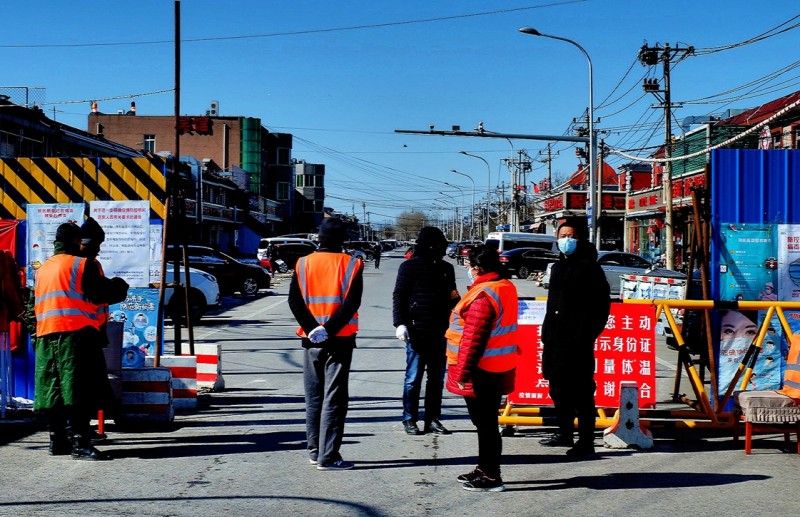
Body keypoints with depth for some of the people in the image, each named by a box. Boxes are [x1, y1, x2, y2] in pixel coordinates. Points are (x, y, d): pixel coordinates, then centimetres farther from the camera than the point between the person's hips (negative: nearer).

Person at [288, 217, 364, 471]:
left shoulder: (303, 264, 3)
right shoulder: (351, 265, -4)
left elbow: (294, 300, -6)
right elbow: (351, 303, -14)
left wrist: (312, 328, -12)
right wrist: (329, 329, -17)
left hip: (312, 339, 3)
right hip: (340, 340, -3)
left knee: (313, 397, 15)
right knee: (334, 398, -1)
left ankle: (314, 451, 22)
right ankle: (328, 456, -4)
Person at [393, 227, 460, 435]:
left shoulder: (446, 268, 14)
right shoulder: (410, 266, -1)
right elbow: (399, 296, -3)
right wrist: (400, 323, -12)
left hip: (439, 332, 5)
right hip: (417, 330, -5)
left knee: (437, 378, 8)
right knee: (414, 377, 1)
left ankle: (433, 419, 16)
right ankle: (409, 419, 10)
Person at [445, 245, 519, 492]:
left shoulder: (482, 297, -22)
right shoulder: (507, 288, 8)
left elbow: (474, 339, -24)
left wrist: (463, 373, -19)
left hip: (481, 373, -10)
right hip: (498, 370, 10)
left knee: (485, 425, -1)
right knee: (487, 423, 19)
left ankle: (491, 478, 7)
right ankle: (485, 469, 31)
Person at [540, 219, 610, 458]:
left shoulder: (589, 267, -6)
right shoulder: (558, 267, 18)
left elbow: (601, 303, -11)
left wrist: (586, 335, -16)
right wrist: (546, 332, 18)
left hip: (577, 340, -9)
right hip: (556, 338, 9)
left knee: (581, 393, -6)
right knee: (558, 389, 16)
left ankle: (586, 442, -2)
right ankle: (564, 433, 29)